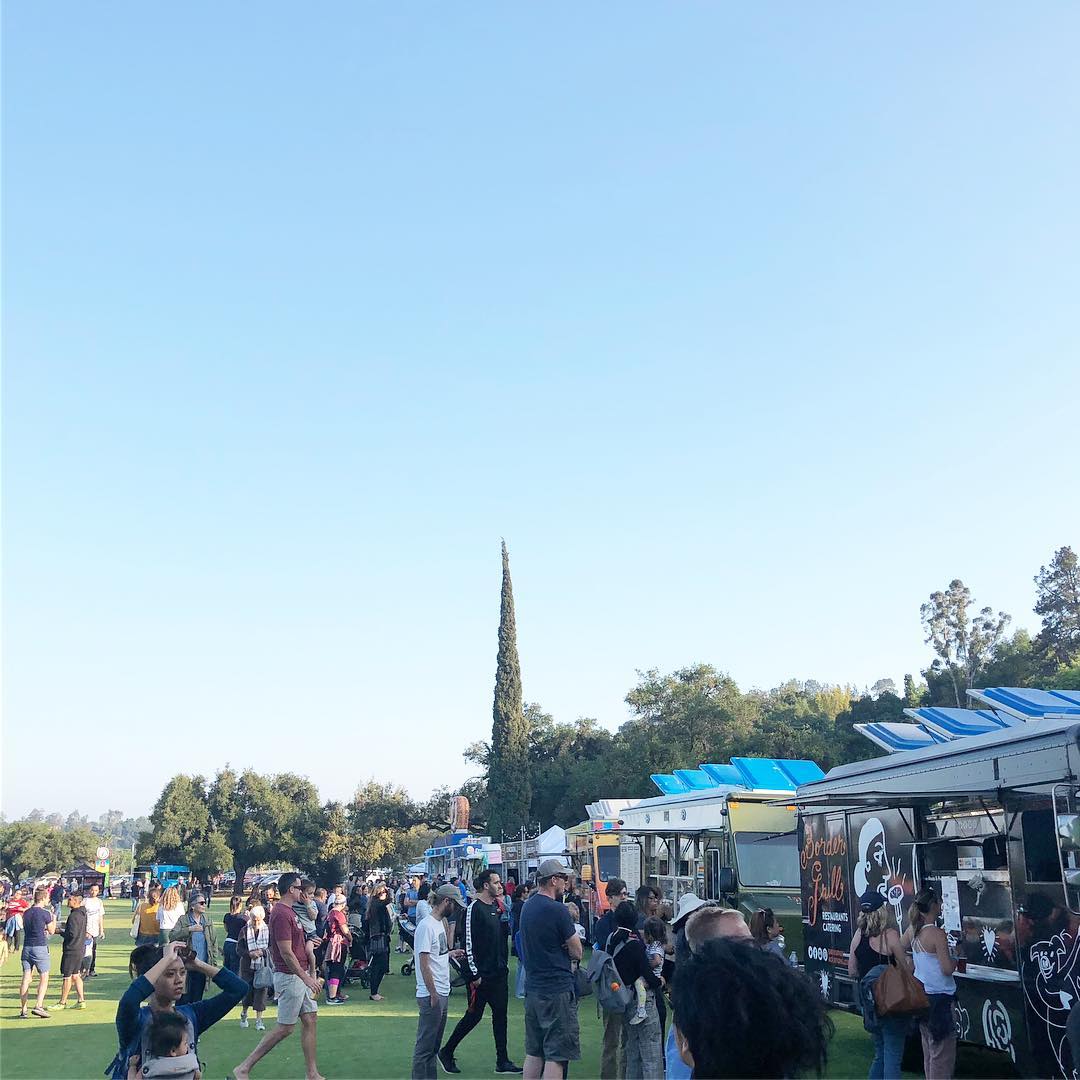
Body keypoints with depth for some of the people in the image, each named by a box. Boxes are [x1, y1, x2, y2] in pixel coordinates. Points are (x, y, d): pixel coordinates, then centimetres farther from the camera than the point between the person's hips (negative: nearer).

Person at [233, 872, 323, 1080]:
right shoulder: (281, 914, -19)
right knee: (285, 1028, -3)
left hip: (300, 976, 10)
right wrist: (306, 977, -20)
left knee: (310, 1020, 9)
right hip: (289, 977, -10)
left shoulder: (290, 912, 12)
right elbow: (286, 952, -23)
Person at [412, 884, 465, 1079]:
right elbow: (424, 964, -20)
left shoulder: (440, 923, 11)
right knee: (425, 1045, -2)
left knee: (434, 1044, 16)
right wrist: (433, 994, -18)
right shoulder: (426, 926, -18)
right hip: (431, 996, -10)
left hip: (442, 993, 10)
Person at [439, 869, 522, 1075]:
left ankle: (502, 1061, 16)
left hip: (499, 973, 7)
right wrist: (474, 974, -17)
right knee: (474, 1015, 2)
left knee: (500, 1014, 9)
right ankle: (446, 1052, 19)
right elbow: (468, 943, -17)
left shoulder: (497, 907, 10)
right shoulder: (474, 908, -14)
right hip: (481, 975, -7)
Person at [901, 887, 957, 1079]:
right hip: (938, 997, -8)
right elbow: (947, 969, -21)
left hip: (921, 993, 8)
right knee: (943, 1051, 1)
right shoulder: (937, 934, -19)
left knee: (929, 1048, 18)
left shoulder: (913, 930, 2)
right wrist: (956, 958, -2)